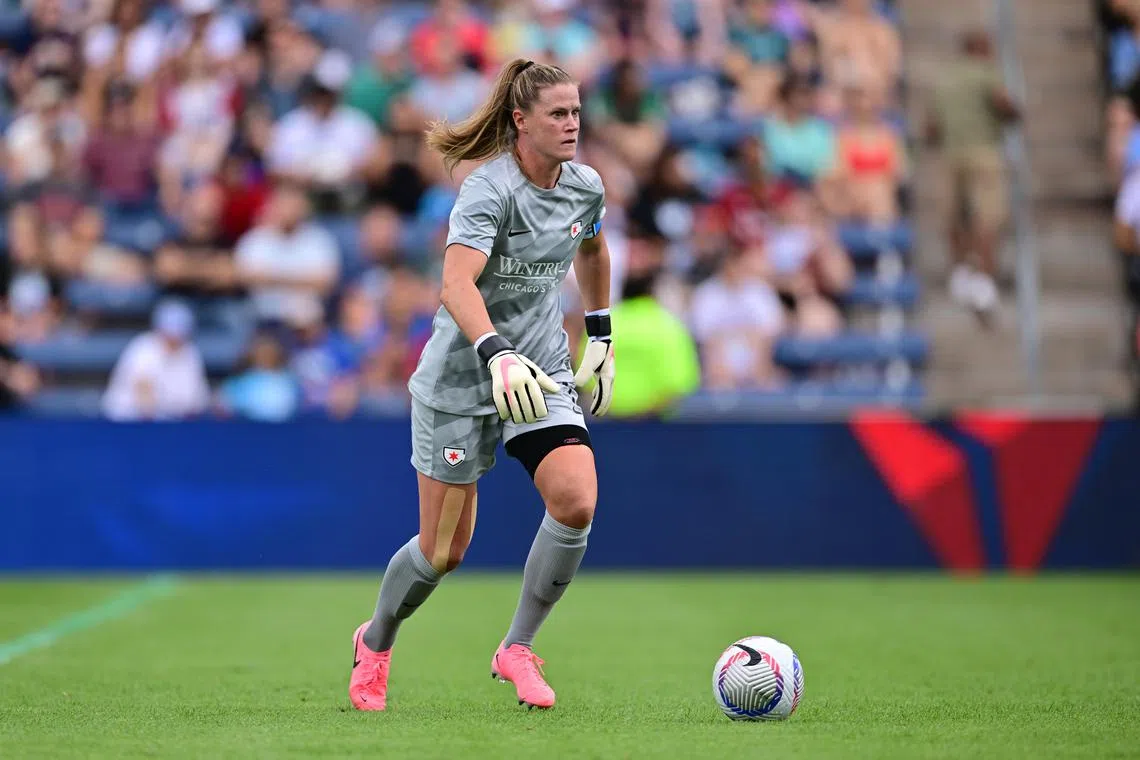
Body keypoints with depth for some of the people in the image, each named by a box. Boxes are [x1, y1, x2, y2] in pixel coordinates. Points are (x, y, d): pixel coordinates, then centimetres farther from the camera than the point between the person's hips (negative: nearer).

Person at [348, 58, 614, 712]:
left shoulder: (586, 187, 1)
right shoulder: (489, 189, -20)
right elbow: (457, 282, -35)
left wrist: (601, 337, 24)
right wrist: (498, 354, -49)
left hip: (541, 371, 5)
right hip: (460, 378, -5)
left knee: (577, 503, -19)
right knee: (443, 551, 1)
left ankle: (517, 650, 0)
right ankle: (375, 645, 33)